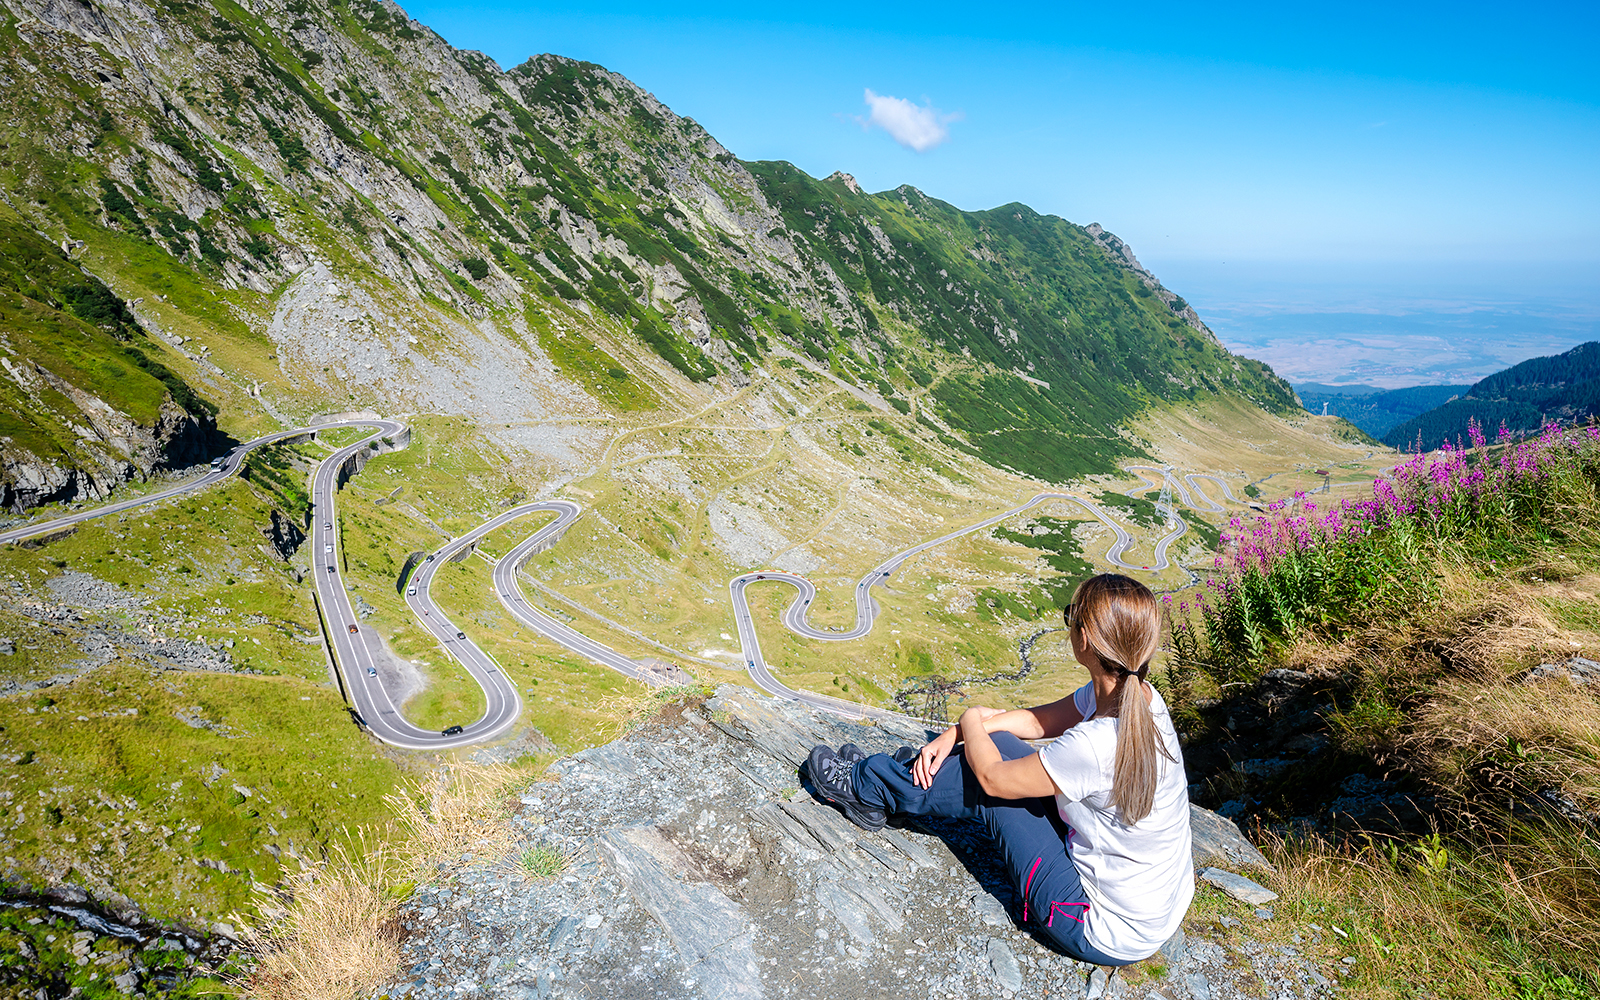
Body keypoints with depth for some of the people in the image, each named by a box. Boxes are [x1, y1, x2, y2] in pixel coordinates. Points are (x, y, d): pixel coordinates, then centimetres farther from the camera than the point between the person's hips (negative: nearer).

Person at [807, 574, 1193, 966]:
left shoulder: (1098, 744, -35)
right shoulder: (1136, 695, -10)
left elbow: (992, 778, -19)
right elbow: (1038, 720, 6)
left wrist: (971, 720, 0)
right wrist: (953, 735, 2)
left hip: (1110, 936, -7)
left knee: (991, 774, -4)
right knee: (996, 744, 4)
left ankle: (864, 785, 21)